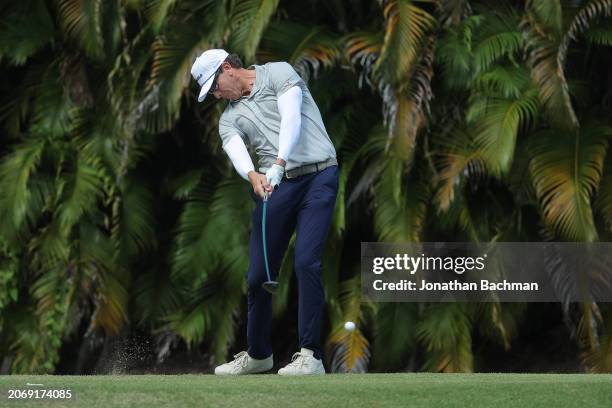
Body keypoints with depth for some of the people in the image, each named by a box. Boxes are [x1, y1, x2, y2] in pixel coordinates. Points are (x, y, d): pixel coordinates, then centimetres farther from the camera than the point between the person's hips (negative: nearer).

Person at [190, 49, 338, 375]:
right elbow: (237, 152, -6)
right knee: (259, 273, 4)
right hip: (273, 188, 5)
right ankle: (258, 354, 23)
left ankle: (310, 356, -14)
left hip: (318, 175, -5)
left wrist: (278, 164, -28)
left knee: (306, 262, -17)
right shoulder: (230, 119, 16)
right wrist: (253, 175, -29)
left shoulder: (278, 73, 4)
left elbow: (291, 117, -13)